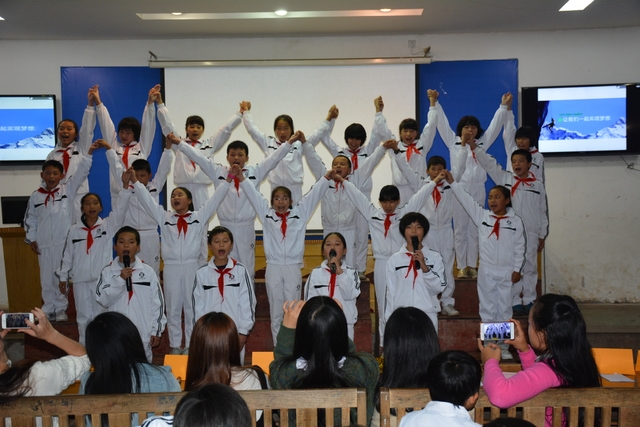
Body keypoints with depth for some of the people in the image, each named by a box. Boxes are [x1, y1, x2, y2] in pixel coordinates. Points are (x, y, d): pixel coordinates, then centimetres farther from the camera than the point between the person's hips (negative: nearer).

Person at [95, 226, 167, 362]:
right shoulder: (108, 272, 0)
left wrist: (156, 330, 2)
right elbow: (102, 299, -9)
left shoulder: (148, 272, -1)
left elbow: (157, 302, 2)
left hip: (143, 335, 0)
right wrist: (120, 279, -18)